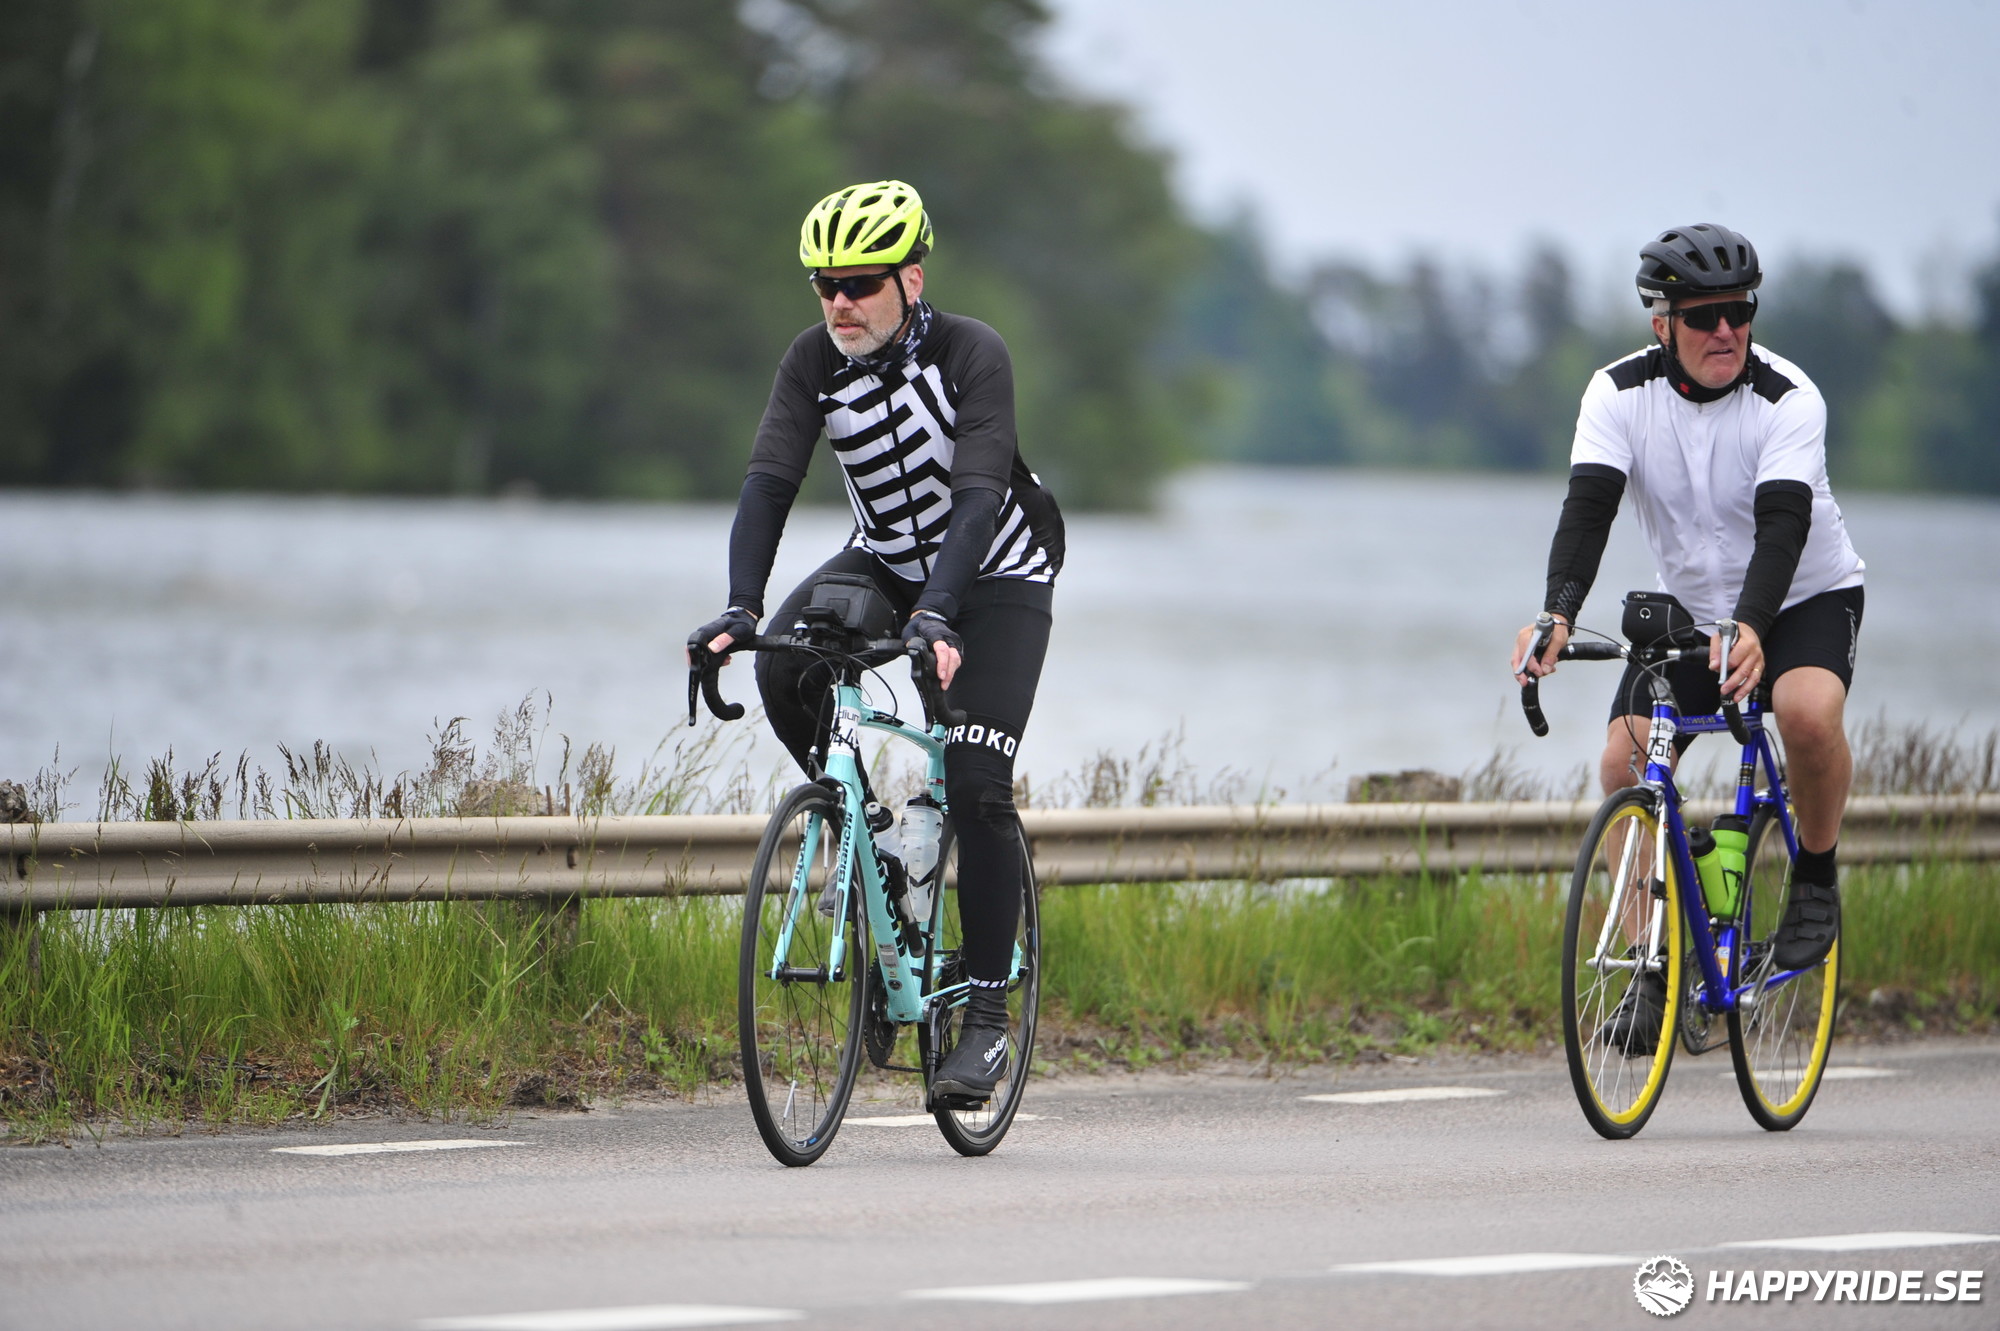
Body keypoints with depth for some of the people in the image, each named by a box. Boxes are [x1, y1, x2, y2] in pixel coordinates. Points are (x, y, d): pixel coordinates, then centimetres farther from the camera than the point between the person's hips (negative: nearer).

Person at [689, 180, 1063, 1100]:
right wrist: (740, 608, -37)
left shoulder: (972, 354, -26)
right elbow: (769, 480, -23)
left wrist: (936, 616, -50)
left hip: (995, 576, -4)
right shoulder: (816, 360, -15)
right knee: (783, 669, -26)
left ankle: (987, 1013, -8)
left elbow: (977, 494, -36)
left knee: (976, 785, -17)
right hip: (886, 563, 4)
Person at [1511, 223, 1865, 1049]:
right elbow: (1589, 507, -26)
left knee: (1807, 710, -35)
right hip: (1688, 607, 3)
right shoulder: (1621, 393, -16)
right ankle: (1655, 971, -4)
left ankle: (1816, 880, -8)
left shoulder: (1788, 400, -24)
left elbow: (1782, 524, -36)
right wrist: (1558, 616, -45)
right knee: (1624, 763, -15)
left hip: (1807, 600, -3)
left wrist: (1750, 629, -55)